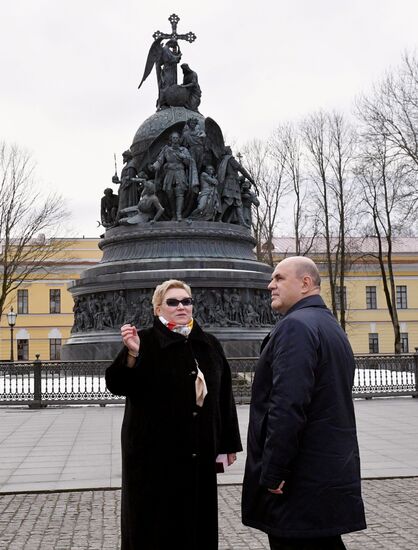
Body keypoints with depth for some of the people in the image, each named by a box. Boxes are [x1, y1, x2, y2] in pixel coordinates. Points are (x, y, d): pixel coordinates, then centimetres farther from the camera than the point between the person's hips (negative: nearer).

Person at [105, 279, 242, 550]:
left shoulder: (210, 344, 7)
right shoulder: (145, 342, -5)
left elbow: (224, 395, 11)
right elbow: (117, 386, -14)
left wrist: (229, 442, 10)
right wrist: (131, 355, -32)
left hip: (199, 453, 4)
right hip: (155, 452, -4)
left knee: (197, 520, 12)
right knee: (156, 523, 5)